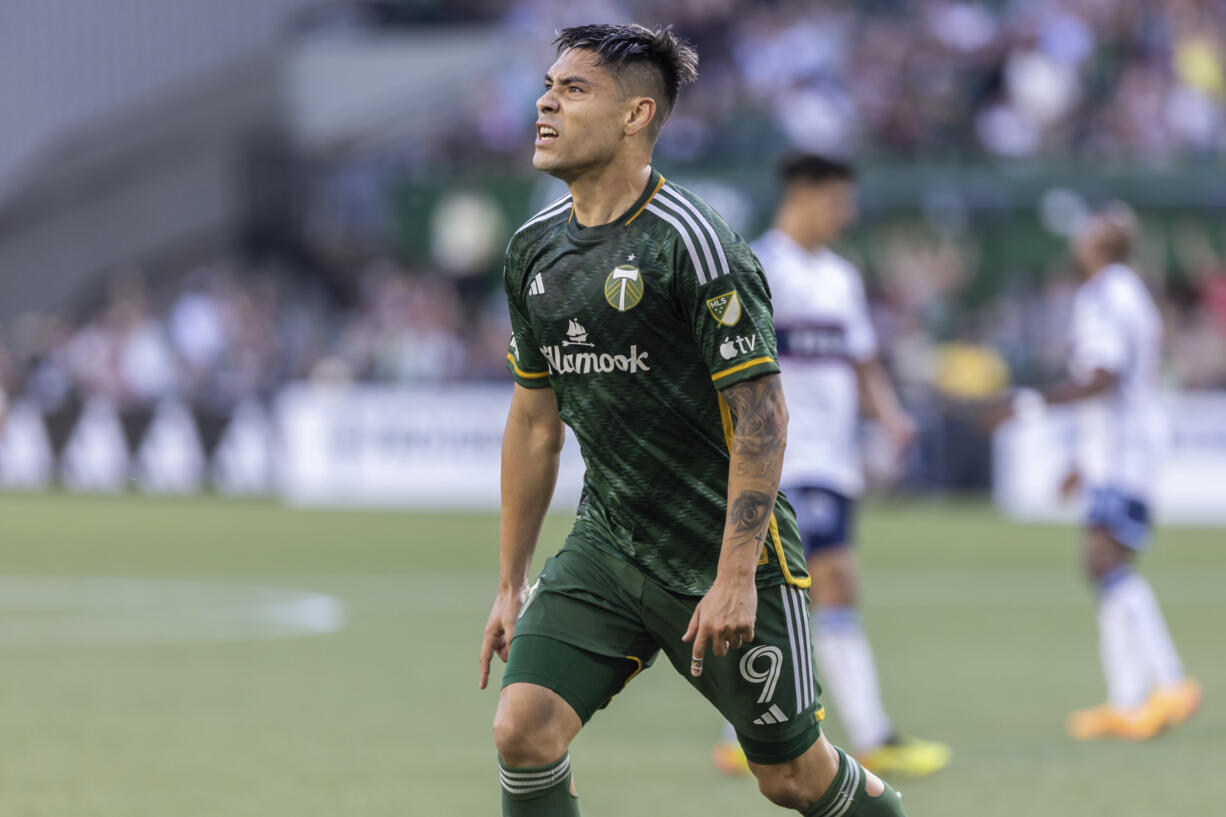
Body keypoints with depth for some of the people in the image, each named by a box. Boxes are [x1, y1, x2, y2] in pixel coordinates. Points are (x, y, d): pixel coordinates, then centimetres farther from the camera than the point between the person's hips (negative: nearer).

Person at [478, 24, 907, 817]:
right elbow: (535, 422, 15)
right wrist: (511, 585, 15)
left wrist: (734, 579, -22)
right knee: (523, 731, -14)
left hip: (725, 551, -6)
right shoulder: (536, 248, 6)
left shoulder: (689, 240, -17)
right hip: (607, 545, 6)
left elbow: (762, 414, -18)